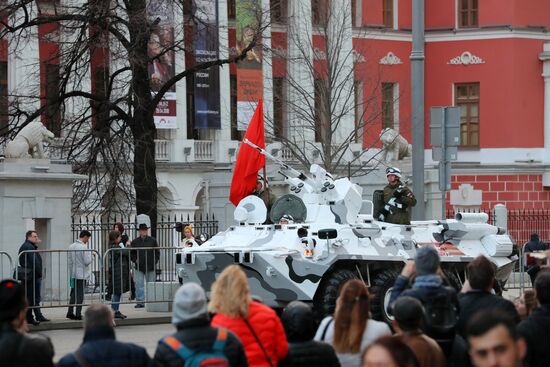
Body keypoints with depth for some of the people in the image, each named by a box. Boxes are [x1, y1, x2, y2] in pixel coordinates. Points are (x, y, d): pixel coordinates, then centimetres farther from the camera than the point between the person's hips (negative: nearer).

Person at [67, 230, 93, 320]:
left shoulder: (71, 247, 7)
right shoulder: (84, 247, -15)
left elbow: (69, 261, 11)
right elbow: (87, 261, -16)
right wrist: (91, 254, 1)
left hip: (73, 274, 6)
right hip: (82, 275, -6)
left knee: (73, 294, 15)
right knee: (80, 295, 0)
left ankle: (70, 312, 15)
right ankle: (78, 314, 1)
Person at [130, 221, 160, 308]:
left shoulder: (152, 240, 4)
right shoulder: (135, 242, 4)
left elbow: (157, 252, 8)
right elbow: (131, 253, 10)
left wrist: (154, 261, -2)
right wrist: (135, 260, -4)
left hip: (150, 267, 0)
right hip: (139, 267, 0)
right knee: (139, 285, -5)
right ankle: (140, 302, -2)